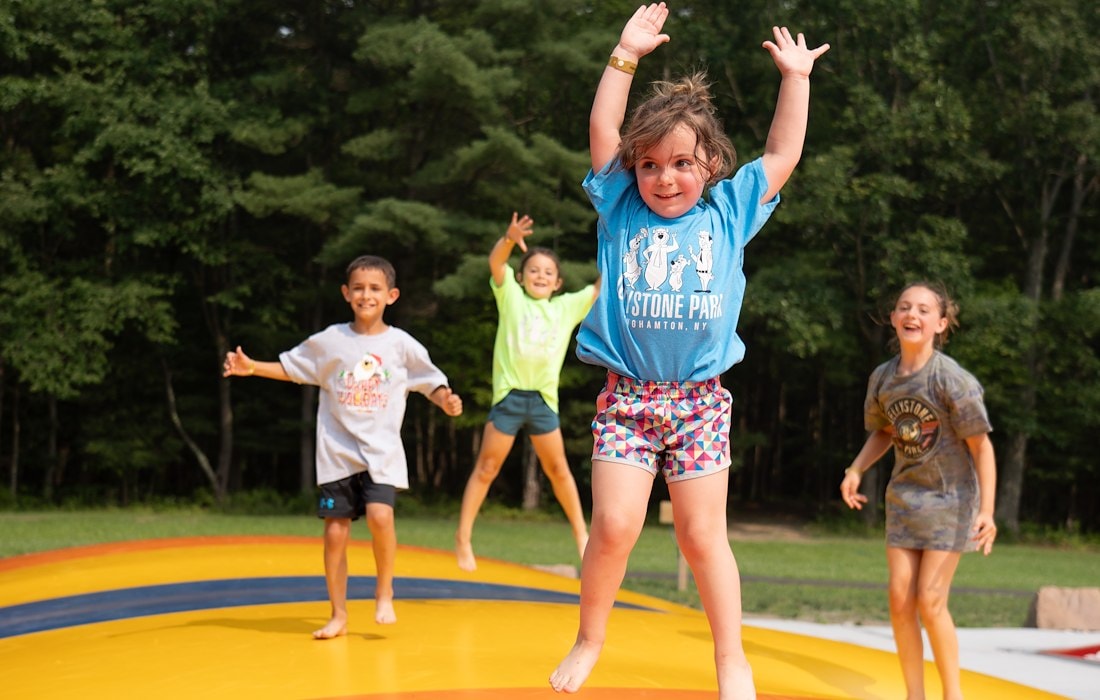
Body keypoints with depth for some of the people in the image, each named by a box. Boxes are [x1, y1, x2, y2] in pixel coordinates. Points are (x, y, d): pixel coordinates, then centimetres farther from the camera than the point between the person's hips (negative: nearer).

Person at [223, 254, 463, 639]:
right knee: (335, 532, 0)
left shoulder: (402, 345, 0)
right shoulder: (329, 340, 3)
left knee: (380, 515, -23)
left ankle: (384, 591, 2)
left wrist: (445, 400, -14)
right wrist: (252, 367, 1)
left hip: (382, 452, -2)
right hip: (337, 452, 2)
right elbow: (290, 368, 13)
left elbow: (430, 381, 6)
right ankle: (338, 615, 15)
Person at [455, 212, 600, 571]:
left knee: (558, 469, 10)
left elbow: (601, 289, 13)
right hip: (509, 393, -3)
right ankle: (463, 538, 6)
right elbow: (495, 262, -13)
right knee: (487, 468, 1)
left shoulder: (566, 307, 12)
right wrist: (510, 239, -33)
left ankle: (580, 533, 21)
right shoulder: (511, 296, 3)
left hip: (544, 398, 3)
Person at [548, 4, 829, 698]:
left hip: (699, 399, 0)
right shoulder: (622, 210, 8)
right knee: (613, 526, -10)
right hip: (625, 398, 0)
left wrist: (795, 76, 15)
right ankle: (589, 638, 12)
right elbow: (603, 131, 3)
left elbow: (783, 153, 12)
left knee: (703, 538, 3)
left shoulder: (729, 212, 9)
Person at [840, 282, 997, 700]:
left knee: (930, 601, -9)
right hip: (904, 495, 5)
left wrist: (986, 510, -22)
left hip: (950, 497, -5)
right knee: (900, 598, 0)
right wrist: (856, 470, 0)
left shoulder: (952, 380, -19)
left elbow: (981, 446, -15)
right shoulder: (882, 378, -2)